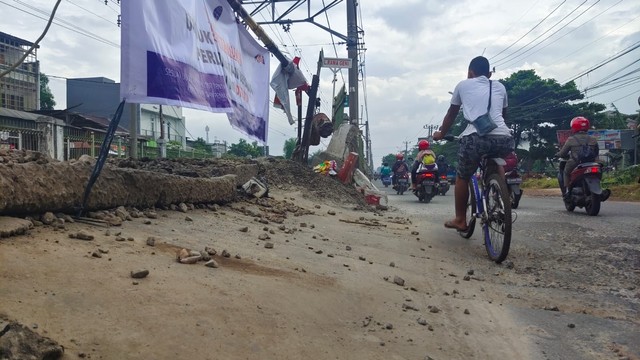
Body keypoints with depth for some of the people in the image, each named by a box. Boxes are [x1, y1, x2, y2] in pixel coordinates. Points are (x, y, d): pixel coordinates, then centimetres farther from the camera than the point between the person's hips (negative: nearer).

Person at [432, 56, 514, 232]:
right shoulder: (499, 87, 27)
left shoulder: (463, 85, 21)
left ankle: (460, 220, 23)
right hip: (504, 138, 3)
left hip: (476, 137, -2)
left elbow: (451, 114, 30)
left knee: (462, 177, 20)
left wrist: (441, 133, 45)